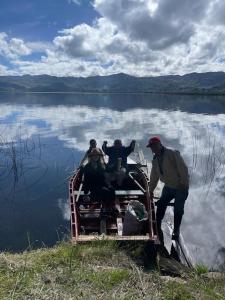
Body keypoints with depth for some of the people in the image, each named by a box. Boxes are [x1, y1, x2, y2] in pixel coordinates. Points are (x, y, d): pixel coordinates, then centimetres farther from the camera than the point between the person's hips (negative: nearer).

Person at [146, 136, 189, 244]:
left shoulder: (172, 154, -18)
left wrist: (184, 183, -23)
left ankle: (176, 230, 21)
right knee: (160, 205, 3)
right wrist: (151, 190, 15)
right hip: (168, 187, 7)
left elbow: (183, 168, -21)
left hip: (181, 187, -6)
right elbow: (154, 176, 13)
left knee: (178, 210, 2)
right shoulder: (155, 160, 5)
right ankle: (157, 227, 16)